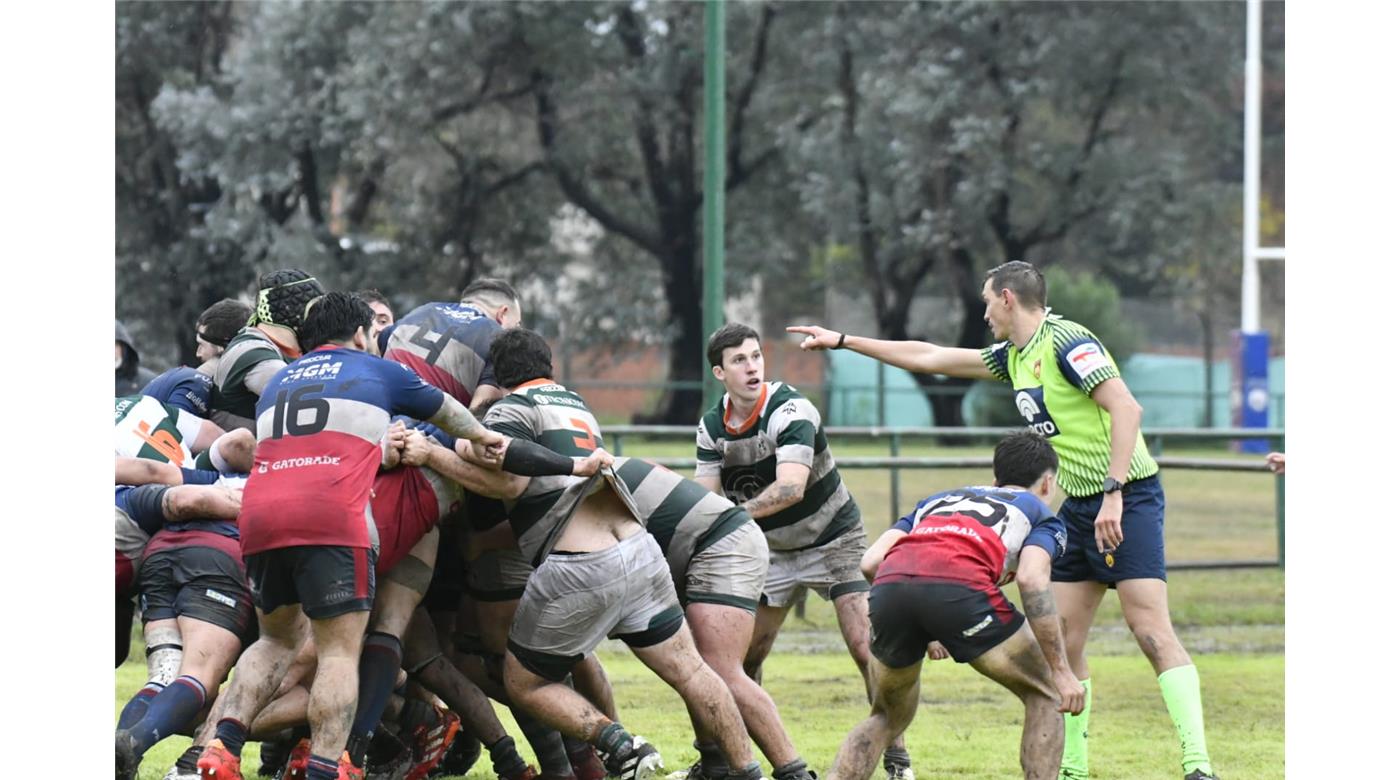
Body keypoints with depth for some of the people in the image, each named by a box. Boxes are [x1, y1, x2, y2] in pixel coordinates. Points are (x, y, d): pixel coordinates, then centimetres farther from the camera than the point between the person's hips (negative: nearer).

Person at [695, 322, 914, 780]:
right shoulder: (712, 427, -5)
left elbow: (790, 488, -37)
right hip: (772, 550, 6)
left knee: (866, 648, -16)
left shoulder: (790, 411, -25)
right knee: (743, 657, 1)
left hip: (833, 540, -6)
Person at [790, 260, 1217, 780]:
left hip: (1126, 499, -9)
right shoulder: (1013, 357, 15)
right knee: (1061, 641, 5)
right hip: (1079, 505, 9)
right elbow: (930, 358, 24)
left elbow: (1126, 408, -22)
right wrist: (842, 341, 28)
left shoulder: (1065, 341, -13)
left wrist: (1113, 493, -28)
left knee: (1151, 630, -17)